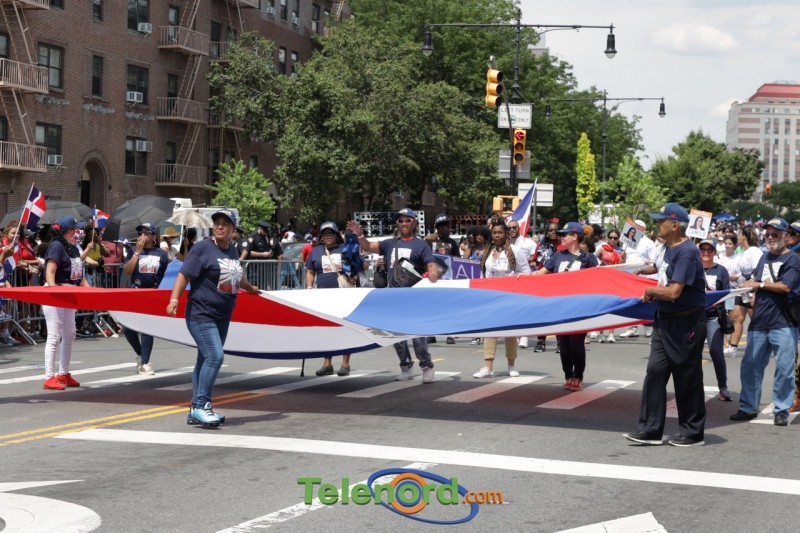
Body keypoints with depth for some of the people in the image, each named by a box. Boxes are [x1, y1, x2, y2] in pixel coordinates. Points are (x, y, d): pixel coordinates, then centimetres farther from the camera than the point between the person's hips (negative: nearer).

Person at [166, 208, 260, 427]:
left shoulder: (232, 250, 12)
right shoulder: (203, 248, -9)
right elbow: (184, 274, -13)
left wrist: (251, 288, 48)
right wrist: (174, 299, -26)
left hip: (222, 316, 7)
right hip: (201, 313, -7)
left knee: (206, 360, 10)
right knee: (214, 356, -19)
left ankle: (196, 411, 15)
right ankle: (201, 405, -13)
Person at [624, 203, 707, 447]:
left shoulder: (686, 252, -20)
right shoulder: (670, 249, 10)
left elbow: (673, 292, -25)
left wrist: (650, 291, -8)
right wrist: (653, 294, 7)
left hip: (686, 324, -9)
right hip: (665, 321, 9)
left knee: (687, 378, 2)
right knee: (655, 371, 4)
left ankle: (693, 433, 14)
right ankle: (651, 430, 8)